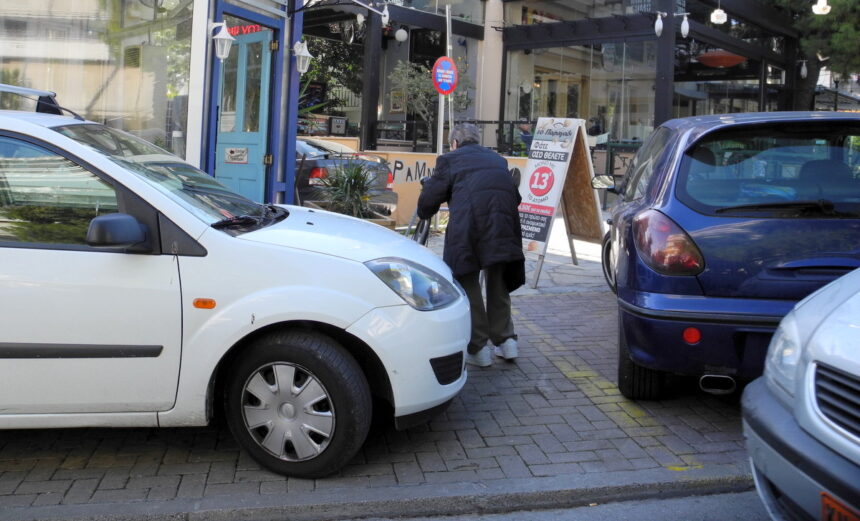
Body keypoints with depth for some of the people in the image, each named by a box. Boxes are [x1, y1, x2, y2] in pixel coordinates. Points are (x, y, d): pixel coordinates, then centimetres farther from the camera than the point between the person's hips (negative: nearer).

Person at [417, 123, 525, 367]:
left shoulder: (450, 159, 16)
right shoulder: (497, 159, 29)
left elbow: (428, 200, 12)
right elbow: (515, 196, 25)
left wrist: (424, 214, 33)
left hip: (469, 223, -4)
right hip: (504, 224, 5)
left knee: (468, 282, 7)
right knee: (498, 283, 20)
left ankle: (478, 348, 7)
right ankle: (505, 340, 20)